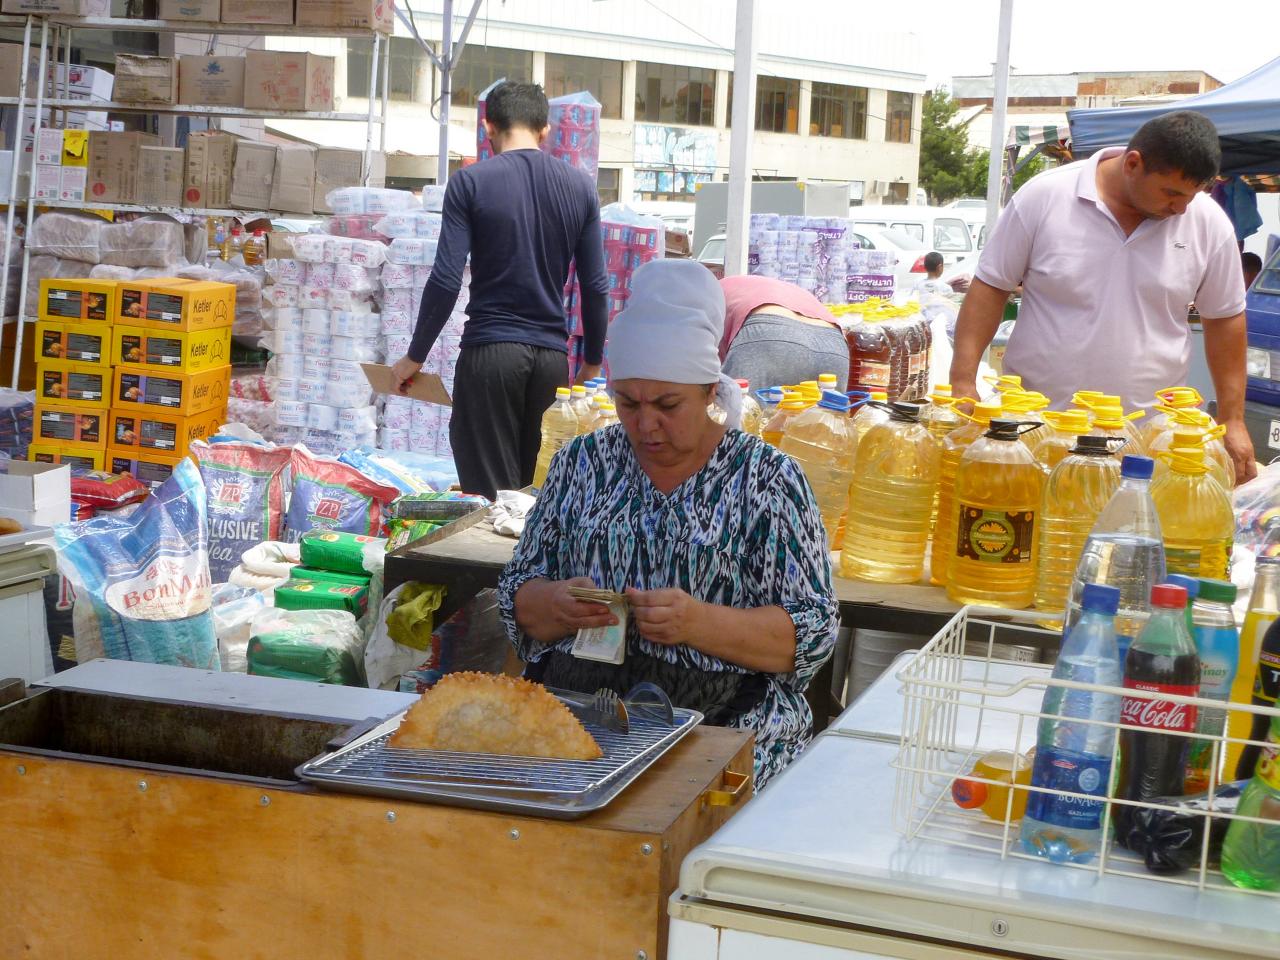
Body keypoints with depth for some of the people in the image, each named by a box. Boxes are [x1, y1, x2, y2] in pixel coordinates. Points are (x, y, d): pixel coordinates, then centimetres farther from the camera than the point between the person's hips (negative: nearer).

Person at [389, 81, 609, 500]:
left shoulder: (470, 182, -3)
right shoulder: (580, 186, 6)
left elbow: (446, 281, -8)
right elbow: (595, 286, 6)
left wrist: (414, 357, 2)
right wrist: (593, 360, 18)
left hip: (489, 351, -3)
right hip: (552, 355, 3)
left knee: (489, 489, 1)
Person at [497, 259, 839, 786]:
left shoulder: (768, 478, 4)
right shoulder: (581, 463, 14)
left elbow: (814, 631, -1)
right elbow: (517, 596, 15)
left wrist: (700, 623, -17)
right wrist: (558, 605, -9)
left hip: (721, 722, -2)